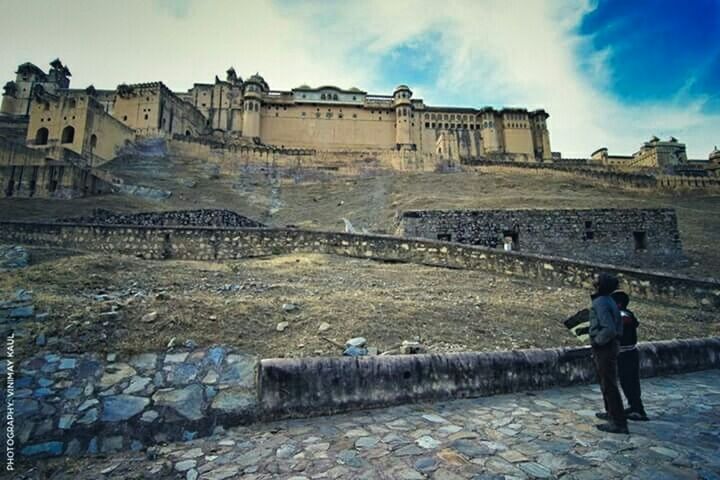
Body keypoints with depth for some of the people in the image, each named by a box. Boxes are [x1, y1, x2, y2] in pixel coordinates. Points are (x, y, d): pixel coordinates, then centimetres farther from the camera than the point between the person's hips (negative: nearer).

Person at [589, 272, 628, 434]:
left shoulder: (600, 303, -22)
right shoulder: (609, 301, 9)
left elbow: (609, 329, -30)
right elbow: (616, 325, 18)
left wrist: (597, 341, -16)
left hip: (604, 348, -10)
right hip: (611, 346, 10)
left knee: (609, 385, -1)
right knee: (607, 382, 23)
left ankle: (618, 423, 8)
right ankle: (611, 413, 38)